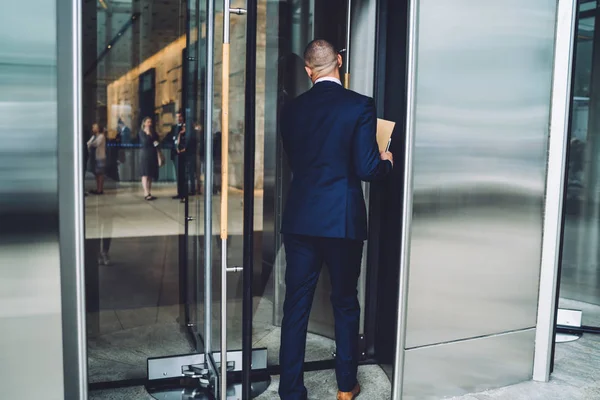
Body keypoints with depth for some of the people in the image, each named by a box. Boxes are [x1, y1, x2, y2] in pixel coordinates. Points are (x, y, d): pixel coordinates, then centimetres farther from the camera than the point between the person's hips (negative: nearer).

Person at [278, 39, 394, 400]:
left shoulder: (293, 109, 3)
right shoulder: (360, 106, -9)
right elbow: (367, 168, -12)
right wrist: (387, 162, 9)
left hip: (300, 219, 2)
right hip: (344, 219, -2)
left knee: (296, 305, 8)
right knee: (345, 303, 14)